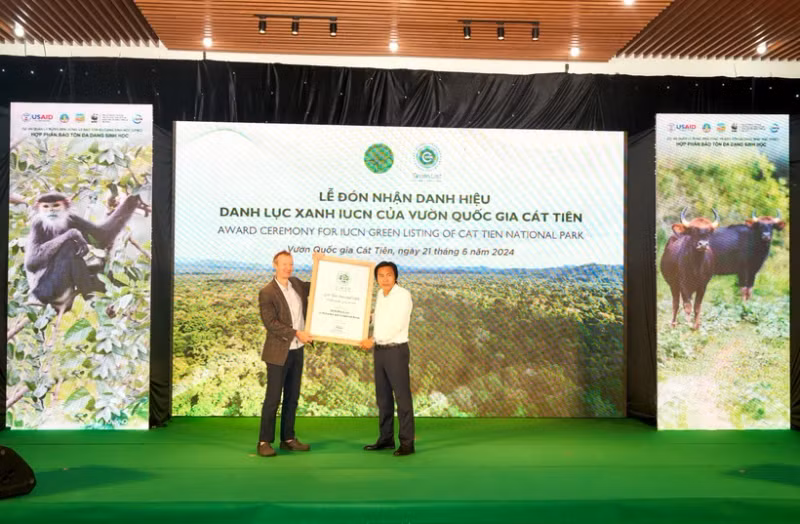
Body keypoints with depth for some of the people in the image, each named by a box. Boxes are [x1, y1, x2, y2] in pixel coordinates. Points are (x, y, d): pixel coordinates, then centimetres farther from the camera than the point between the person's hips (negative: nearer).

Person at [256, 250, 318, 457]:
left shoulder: (296, 283, 7)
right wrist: (296, 333, -22)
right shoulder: (267, 293, -12)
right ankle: (264, 442, 7)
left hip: (297, 351, 6)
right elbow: (270, 323, -19)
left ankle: (288, 439, 20)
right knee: (273, 398, -2)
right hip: (278, 352, -6)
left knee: (292, 397, 11)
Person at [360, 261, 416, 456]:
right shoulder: (380, 294, 10)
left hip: (396, 350, -7)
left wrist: (373, 340, -15)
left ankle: (407, 442, 1)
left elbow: (397, 325, -20)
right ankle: (386, 438, 23)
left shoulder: (403, 295, -13)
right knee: (383, 396, 13)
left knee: (402, 396, -4)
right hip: (380, 350, 8)